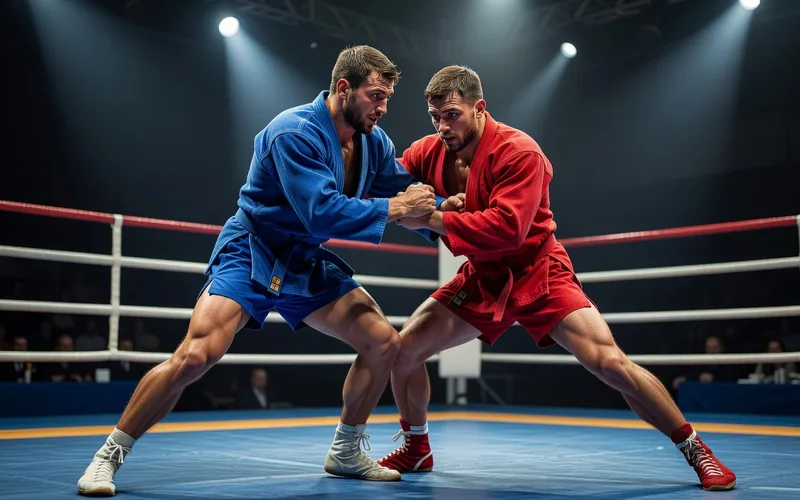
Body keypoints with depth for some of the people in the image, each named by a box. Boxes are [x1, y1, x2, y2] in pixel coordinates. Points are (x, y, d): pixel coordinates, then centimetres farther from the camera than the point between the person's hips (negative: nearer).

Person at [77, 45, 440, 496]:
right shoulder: (295, 132, -24)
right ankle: (109, 456, -2)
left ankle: (346, 452, 18)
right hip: (250, 255, -7)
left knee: (385, 343, -1)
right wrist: (394, 208, -26)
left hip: (306, 263, 7)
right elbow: (322, 214, -32)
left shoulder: (375, 142, -1)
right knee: (196, 356, -23)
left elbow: (410, 193, 8)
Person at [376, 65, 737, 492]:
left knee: (610, 362, -17)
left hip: (537, 275, -5)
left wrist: (431, 219, -34)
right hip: (481, 279, 5)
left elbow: (507, 228, -33)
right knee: (402, 348, -3)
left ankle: (697, 453, 3)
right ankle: (416, 449, 22)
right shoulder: (427, 153, -5)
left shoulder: (518, 151, -23)